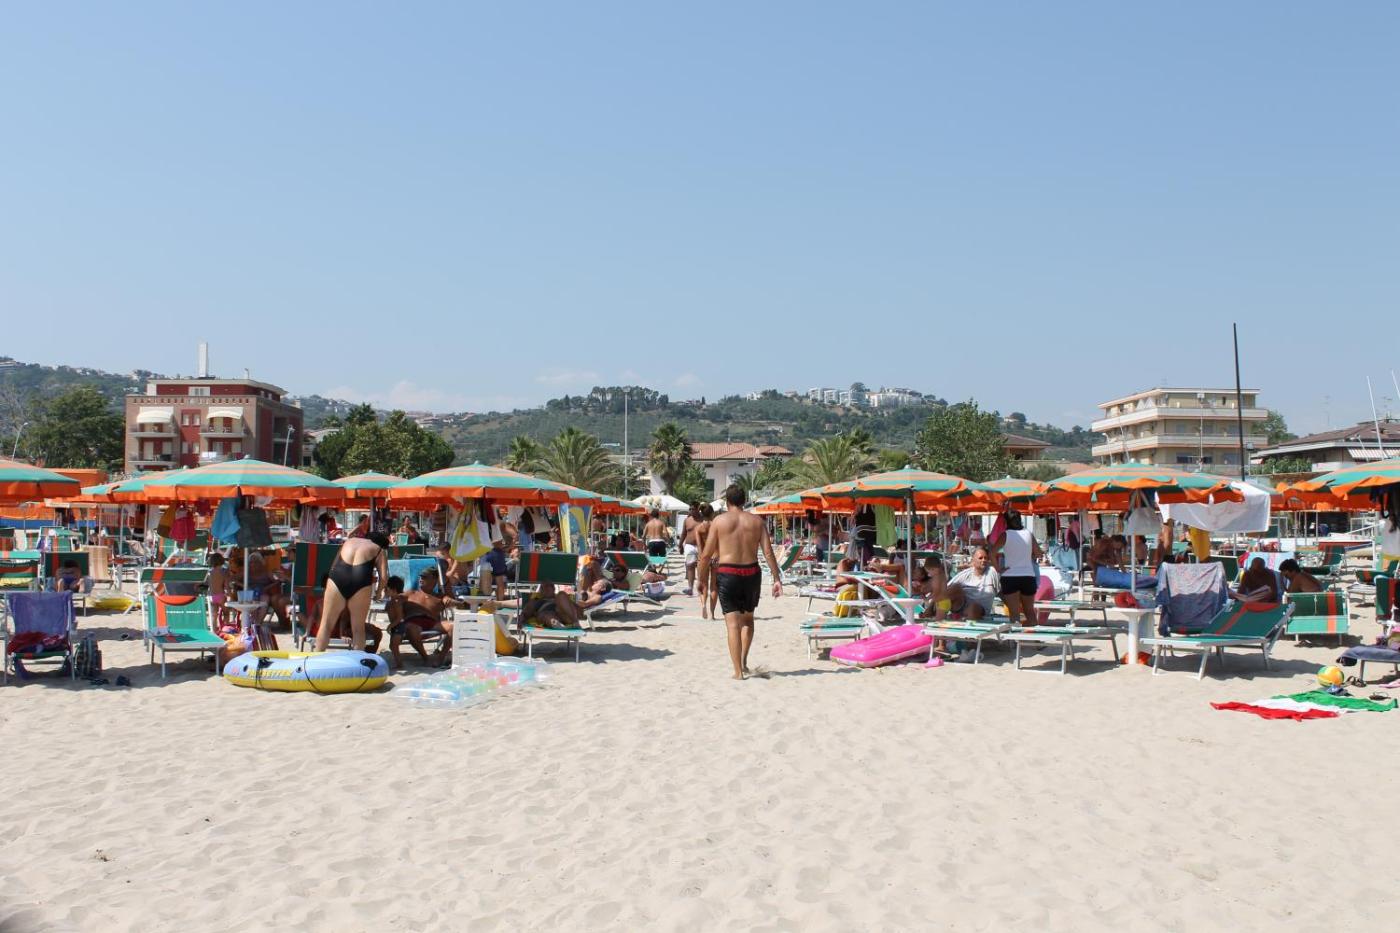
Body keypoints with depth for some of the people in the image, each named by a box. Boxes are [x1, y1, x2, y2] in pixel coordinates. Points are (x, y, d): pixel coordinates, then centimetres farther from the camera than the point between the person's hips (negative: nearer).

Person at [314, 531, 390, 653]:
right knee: (358, 628, 11)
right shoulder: (379, 550, 21)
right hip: (361, 580, -2)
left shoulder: (349, 541, 31)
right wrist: (378, 593, 24)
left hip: (337, 578, 2)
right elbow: (384, 576, 8)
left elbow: (333, 566, 28)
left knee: (326, 625, 11)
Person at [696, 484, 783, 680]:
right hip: (751, 573, 3)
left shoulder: (719, 520, -1)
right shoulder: (756, 521, 5)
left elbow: (707, 555, -2)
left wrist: (702, 578, 9)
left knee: (733, 623, -1)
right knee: (748, 618, 23)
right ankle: (743, 660, 15)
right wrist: (777, 579, 1)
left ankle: (738, 671, -4)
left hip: (727, 574, -2)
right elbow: (768, 552, -2)